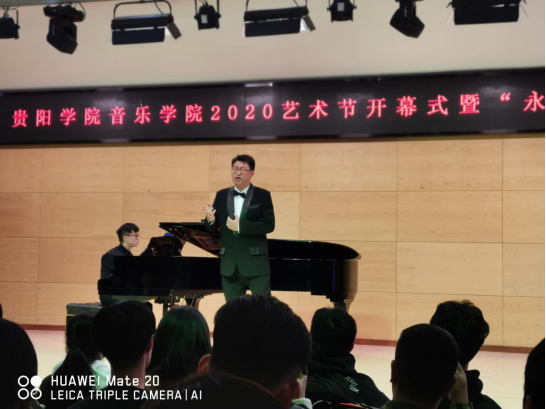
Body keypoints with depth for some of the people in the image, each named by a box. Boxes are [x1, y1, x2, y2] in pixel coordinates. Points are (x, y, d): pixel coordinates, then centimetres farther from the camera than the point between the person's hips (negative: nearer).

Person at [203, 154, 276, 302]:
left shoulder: (263, 195, -1)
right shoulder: (221, 196, 9)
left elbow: (269, 225, -12)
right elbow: (213, 229, 6)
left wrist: (240, 226, -19)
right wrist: (210, 219, -18)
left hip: (256, 263, -3)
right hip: (230, 265, 4)